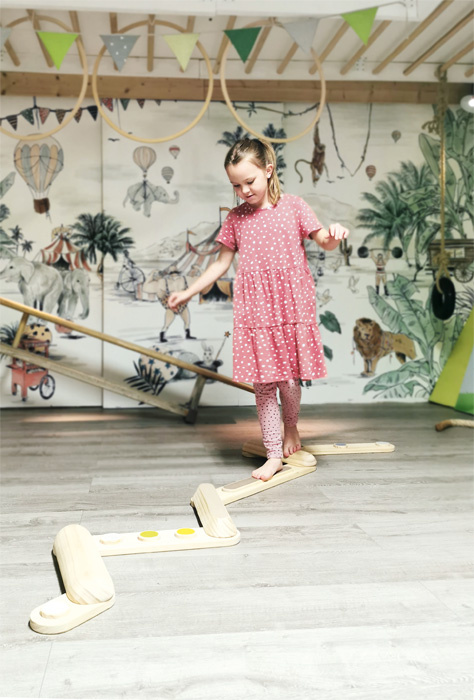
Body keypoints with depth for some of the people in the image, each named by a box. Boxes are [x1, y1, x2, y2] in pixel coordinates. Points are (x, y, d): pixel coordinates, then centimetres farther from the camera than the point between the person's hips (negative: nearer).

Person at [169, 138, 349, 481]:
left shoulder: (293, 206, 2)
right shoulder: (236, 218, 9)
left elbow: (324, 243, 4)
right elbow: (221, 263, 15)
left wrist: (333, 234, -21)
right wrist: (188, 292, 11)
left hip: (292, 307, -2)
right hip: (254, 311, 2)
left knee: (289, 378, 1)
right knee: (264, 383, 2)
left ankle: (291, 427, 33)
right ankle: (274, 454, 11)